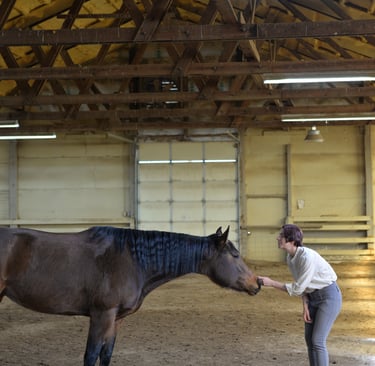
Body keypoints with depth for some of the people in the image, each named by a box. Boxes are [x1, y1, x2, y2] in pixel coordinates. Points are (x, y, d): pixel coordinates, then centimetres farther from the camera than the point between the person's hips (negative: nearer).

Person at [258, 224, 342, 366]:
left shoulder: (307, 257, -30)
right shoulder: (290, 258, -1)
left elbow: (297, 288, -24)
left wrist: (271, 283, -18)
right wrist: (305, 306, -4)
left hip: (329, 296, -9)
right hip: (314, 297, 9)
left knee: (317, 341, -10)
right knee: (309, 339, 9)